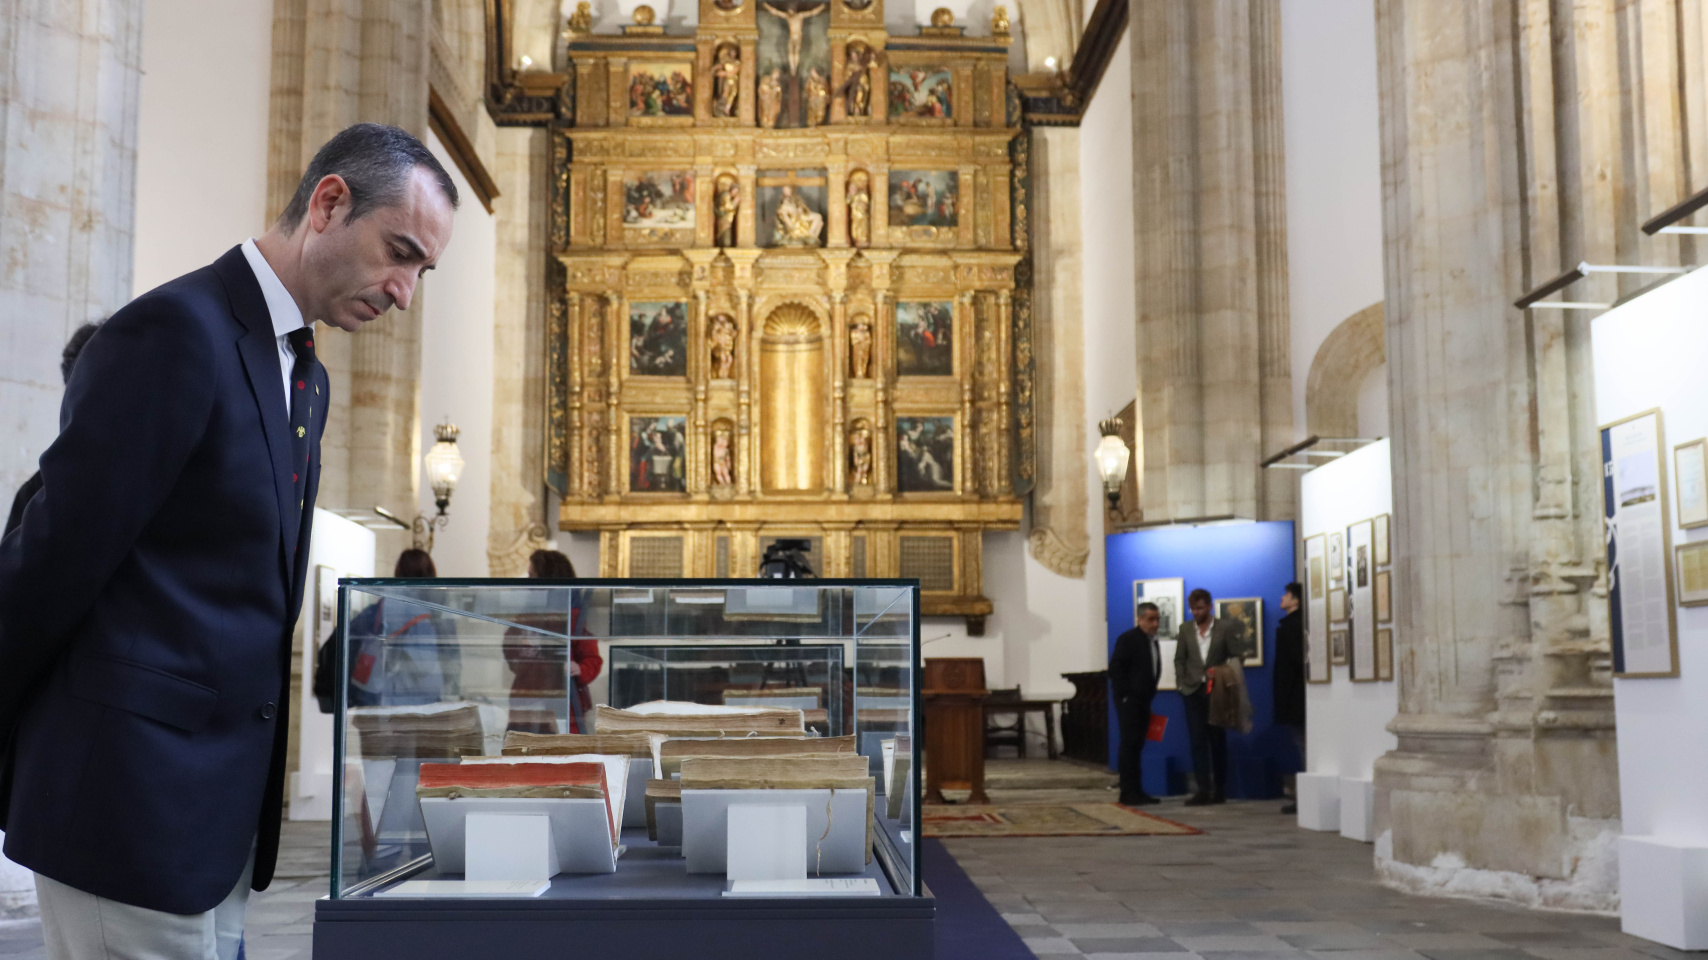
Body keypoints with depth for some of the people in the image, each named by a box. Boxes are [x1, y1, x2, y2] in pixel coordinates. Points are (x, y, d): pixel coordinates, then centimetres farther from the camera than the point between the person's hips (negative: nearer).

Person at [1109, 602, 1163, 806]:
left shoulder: (1154, 642, 15)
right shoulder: (1127, 639, -8)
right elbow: (1115, 669, -13)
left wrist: (1149, 697, 11)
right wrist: (1125, 696, -15)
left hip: (1143, 702, 7)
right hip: (1129, 702, -7)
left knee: (1137, 745, 9)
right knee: (1129, 745, -8)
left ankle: (1136, 791, 13)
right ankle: (1128, 792, -7)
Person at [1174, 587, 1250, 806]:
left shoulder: (1226, 627, -1)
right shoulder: (1185, 629, 7)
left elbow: (1237, 657, -1)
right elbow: (1179, 659, 10)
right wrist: (1182, 682, -1)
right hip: (1193, 691, 2)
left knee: (1218, 740, 6)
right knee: (1198, 740, -5)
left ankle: (1220, 790, 14)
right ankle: (1203, 789, -7)